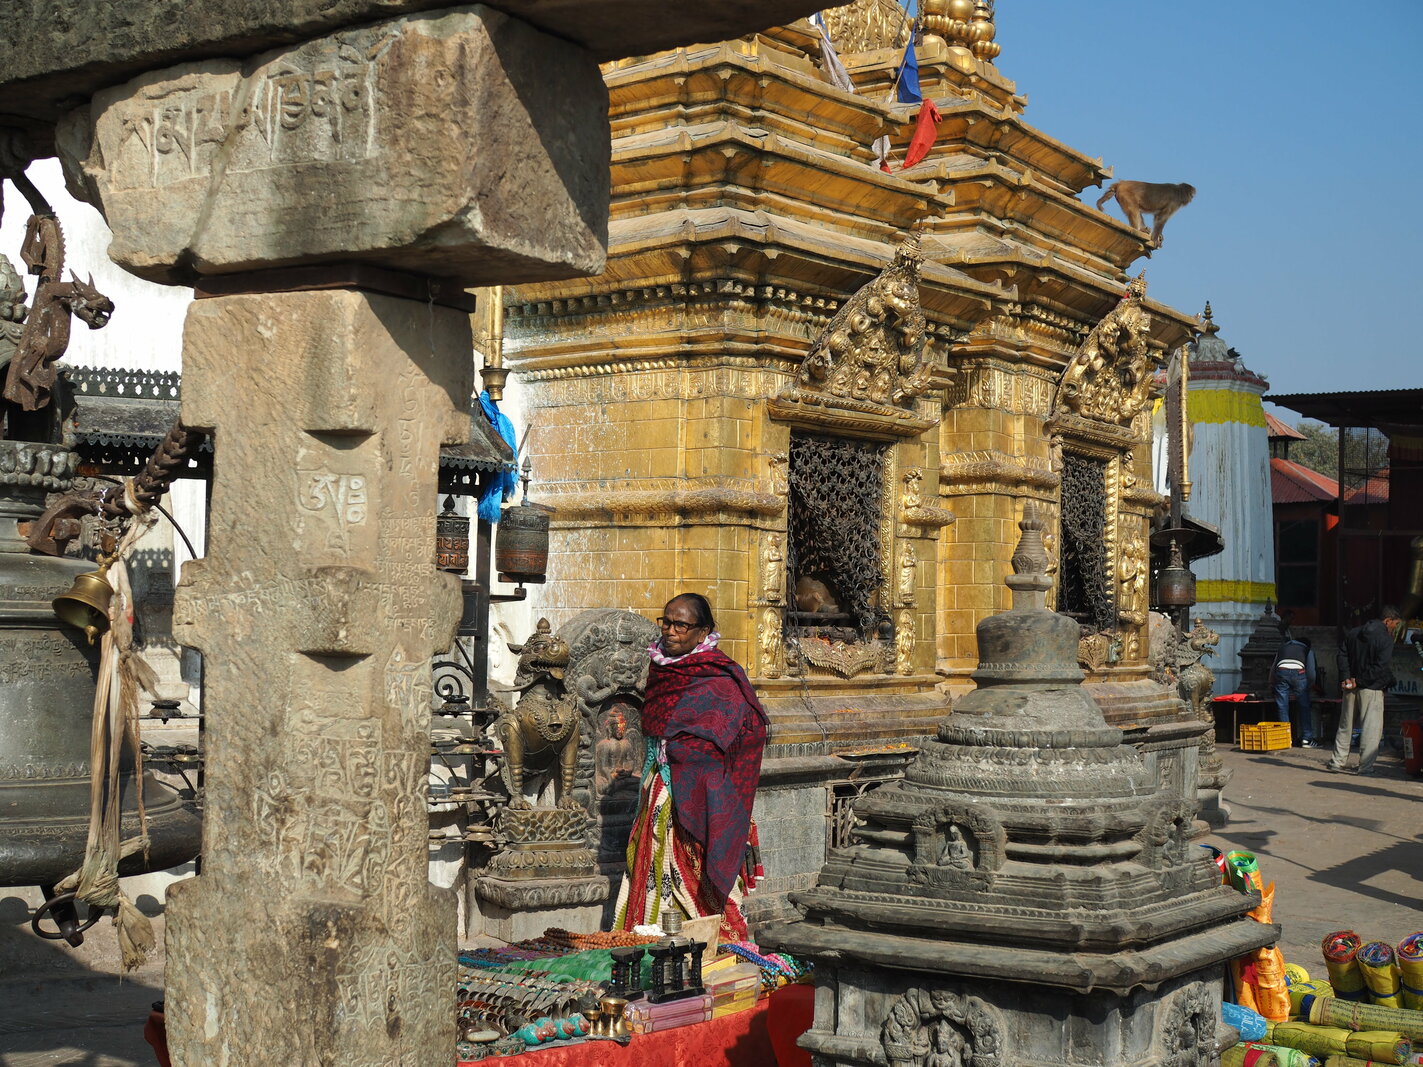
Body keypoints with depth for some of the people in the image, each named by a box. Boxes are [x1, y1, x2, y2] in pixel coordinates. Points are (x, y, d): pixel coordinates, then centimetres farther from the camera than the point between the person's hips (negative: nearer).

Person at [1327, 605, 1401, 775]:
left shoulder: (1352, 634, 9)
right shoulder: (1385, 639, -11)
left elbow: (1342, 656, 4)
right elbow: (1381, 667, -18)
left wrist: (1345, 678, -3)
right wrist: (1360, 681, -13)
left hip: (1350, 687, 6)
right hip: (1371, 689, -6)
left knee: (1345, 725, 15)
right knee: (1371, 727, 0)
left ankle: (1338, 761, 18)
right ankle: (1365, 766, -3)